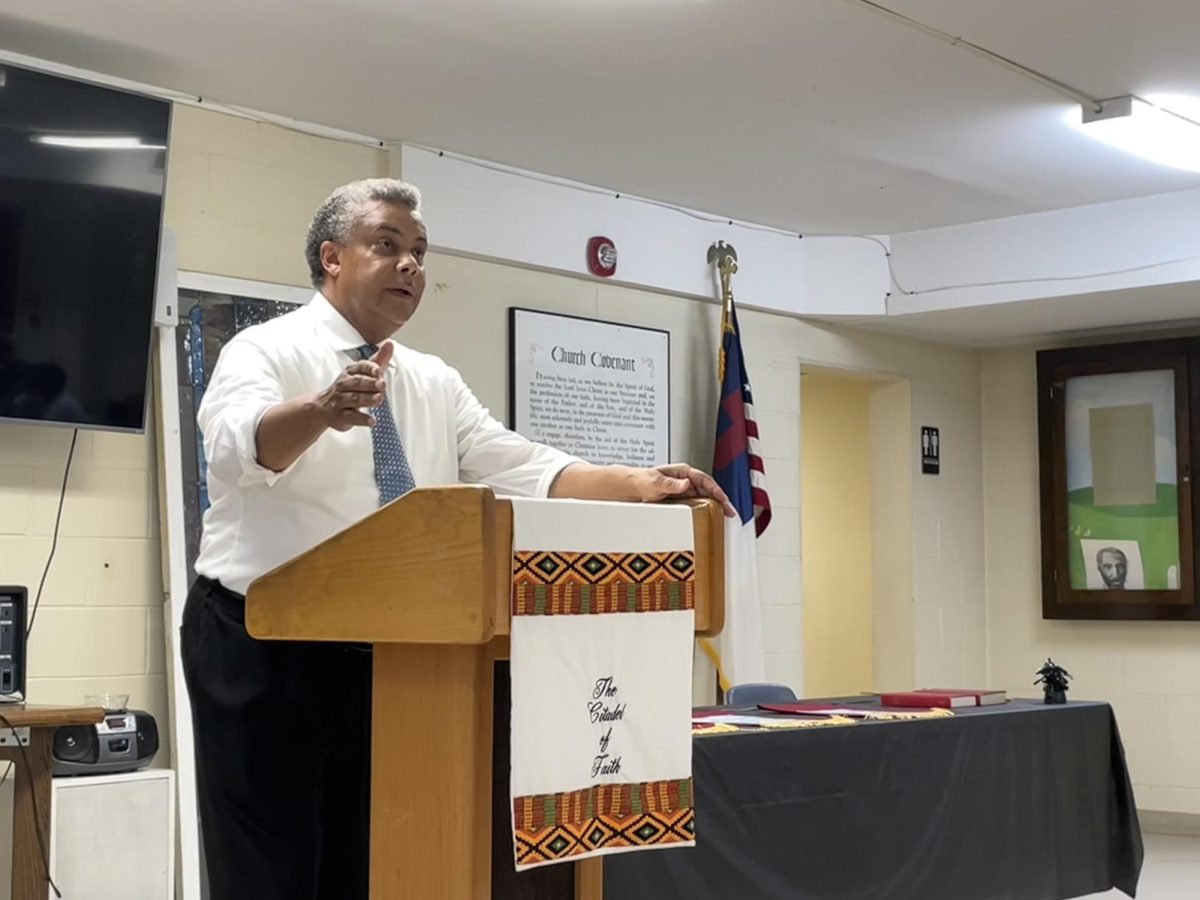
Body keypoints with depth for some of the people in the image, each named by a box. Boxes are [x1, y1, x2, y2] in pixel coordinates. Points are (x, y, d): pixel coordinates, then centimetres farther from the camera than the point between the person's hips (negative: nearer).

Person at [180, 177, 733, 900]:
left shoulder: (435, 384, 11)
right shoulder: (266, 352, -8)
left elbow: (521, 467, 0)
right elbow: (239, 445, -29)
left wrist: (639, 486, -16)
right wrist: (322, 409, -51)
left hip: (386, 656, 6)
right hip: (262, 646, -6)